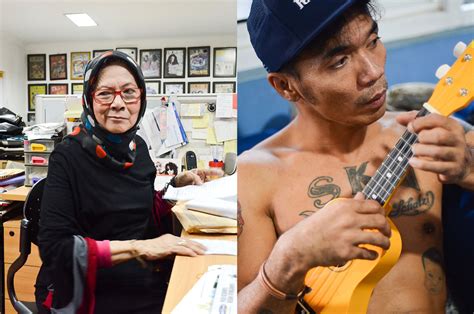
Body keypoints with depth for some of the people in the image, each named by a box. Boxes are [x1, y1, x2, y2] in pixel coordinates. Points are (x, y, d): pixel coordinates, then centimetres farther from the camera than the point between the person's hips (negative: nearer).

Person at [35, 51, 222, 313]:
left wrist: (177, 185, 1)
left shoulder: (137, 146, 3)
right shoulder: (68, 156, -14)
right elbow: (54, 247, -20)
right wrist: (136, 247, -27)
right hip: (93, 292, -6)